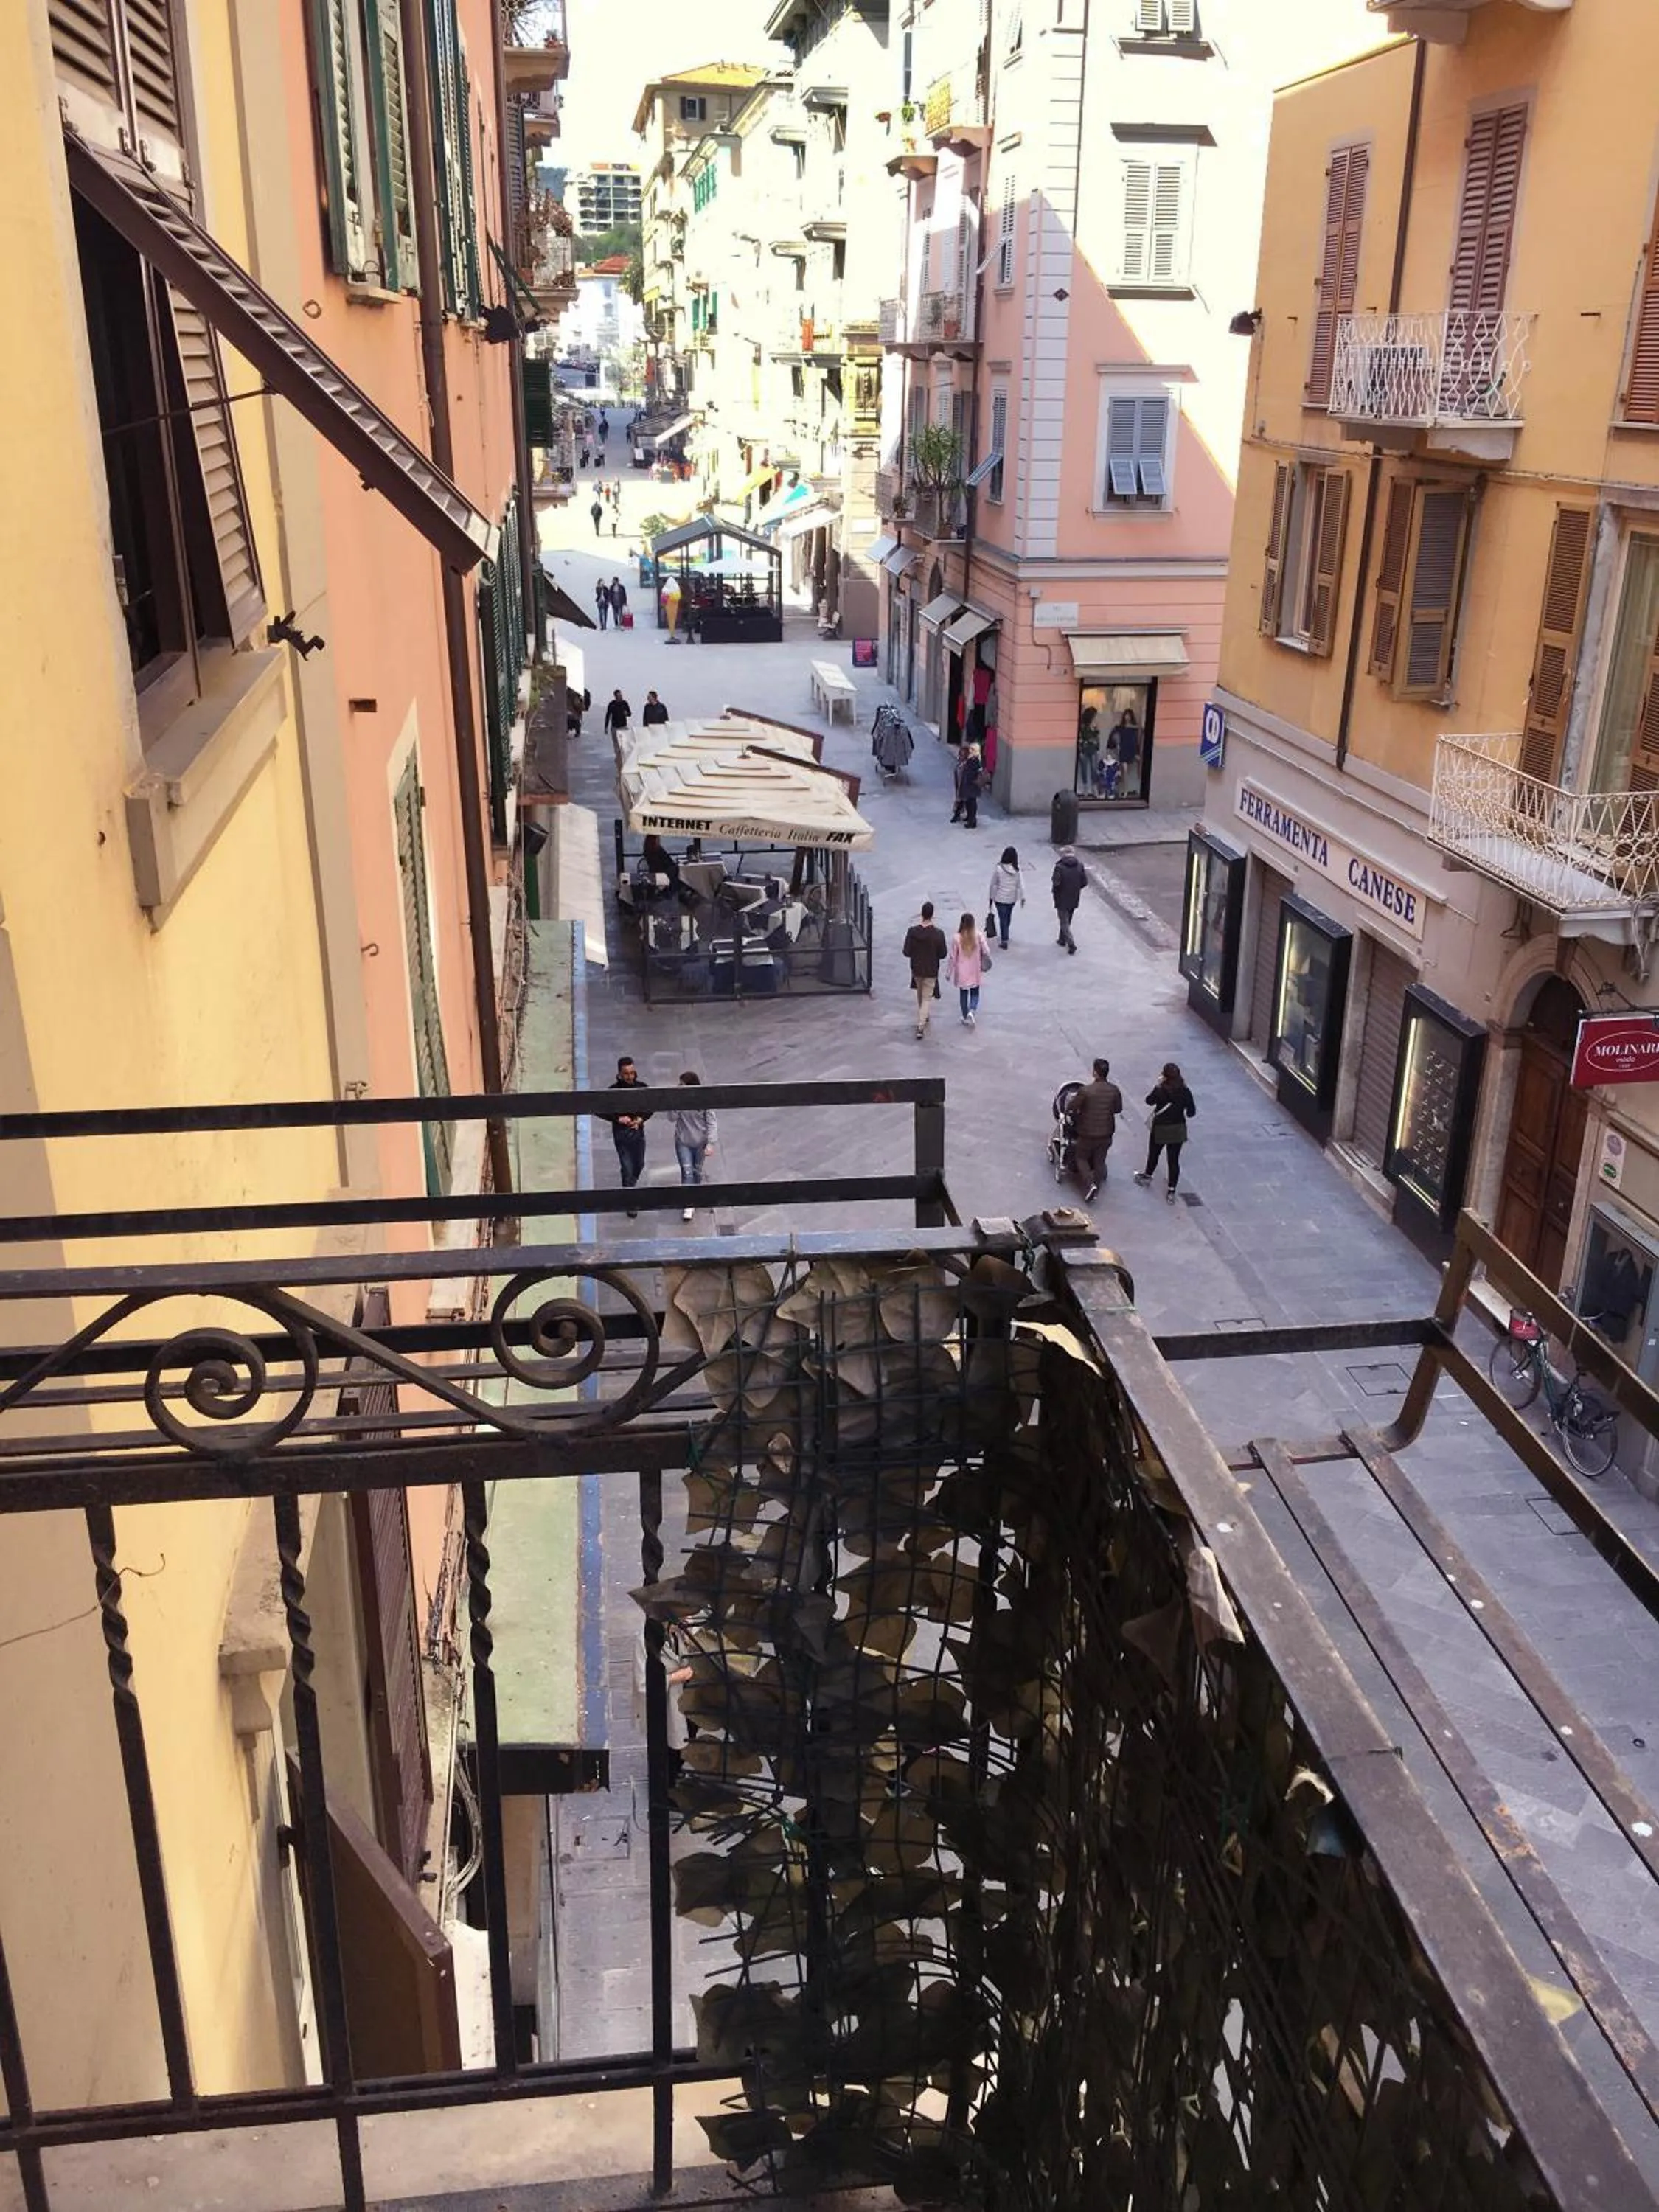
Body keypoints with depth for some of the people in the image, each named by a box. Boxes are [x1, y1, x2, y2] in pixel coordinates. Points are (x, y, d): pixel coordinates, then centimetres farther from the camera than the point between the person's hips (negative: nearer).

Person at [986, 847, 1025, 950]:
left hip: (1000, 898, -3)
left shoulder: (998, 868, -17)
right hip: (1012, 898, 3)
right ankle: (1004, 935, 44)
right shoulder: (1017, 869, -11)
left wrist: (992, 897, 3)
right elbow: (1021, 884, -9)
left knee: (1003, 918, 3)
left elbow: (993, 884, -9)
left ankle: (1004, 941, -1)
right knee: (1008, 916, 23)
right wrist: (1023, 897, 0)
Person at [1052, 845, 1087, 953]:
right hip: (1074, 899, 5)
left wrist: (1054, 890, -1)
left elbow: (1056, 883, -22)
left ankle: (1071, 944, -7)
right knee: (1067, 921, 22)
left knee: (1064, 922, 3)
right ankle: (1062, 939, 36)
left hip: (1062, 900, -5)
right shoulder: (1080, 865, -4)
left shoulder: (1060, 866, -18)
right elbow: (1084, 883, -2)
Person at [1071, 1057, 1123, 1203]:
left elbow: (1073, 1110, -13)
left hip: (1087, 1133, -3)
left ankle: (1090, 1183, -4)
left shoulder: (1086, 1091, -22)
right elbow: (1118, 1109, 5)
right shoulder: (1114, 1090, -10)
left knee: (1082, 1159, 16)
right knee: (1099, 1162, 18)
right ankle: (1095, 1189, 24)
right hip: (1106, 1133, 3)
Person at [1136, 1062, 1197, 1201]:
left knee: (1153, 1154, 24)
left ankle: (1148, 1176, 48)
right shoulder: (1185, 1091, -13)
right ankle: (1172, 1191, 14)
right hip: (1178, 1130, 2)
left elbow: (1149, 1100, -1)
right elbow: (1191, 1112, -7)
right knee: (1174, 1160, 10)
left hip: (1160, 1129, -2)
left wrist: (1157, 1084, 3)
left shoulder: (1160, 1090, -21)